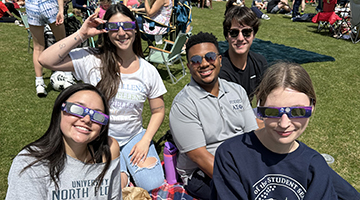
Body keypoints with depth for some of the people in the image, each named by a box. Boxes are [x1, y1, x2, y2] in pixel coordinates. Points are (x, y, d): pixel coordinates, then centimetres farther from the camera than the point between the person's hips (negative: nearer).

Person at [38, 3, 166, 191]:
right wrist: (81, 34, -21)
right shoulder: (92, 60, -10)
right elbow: (46, 60, -20)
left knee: (153, 186, -12)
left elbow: (158, 111, 4)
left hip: (133, 137, 2)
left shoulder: (149, 71, -4)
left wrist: (145, 140, -7)